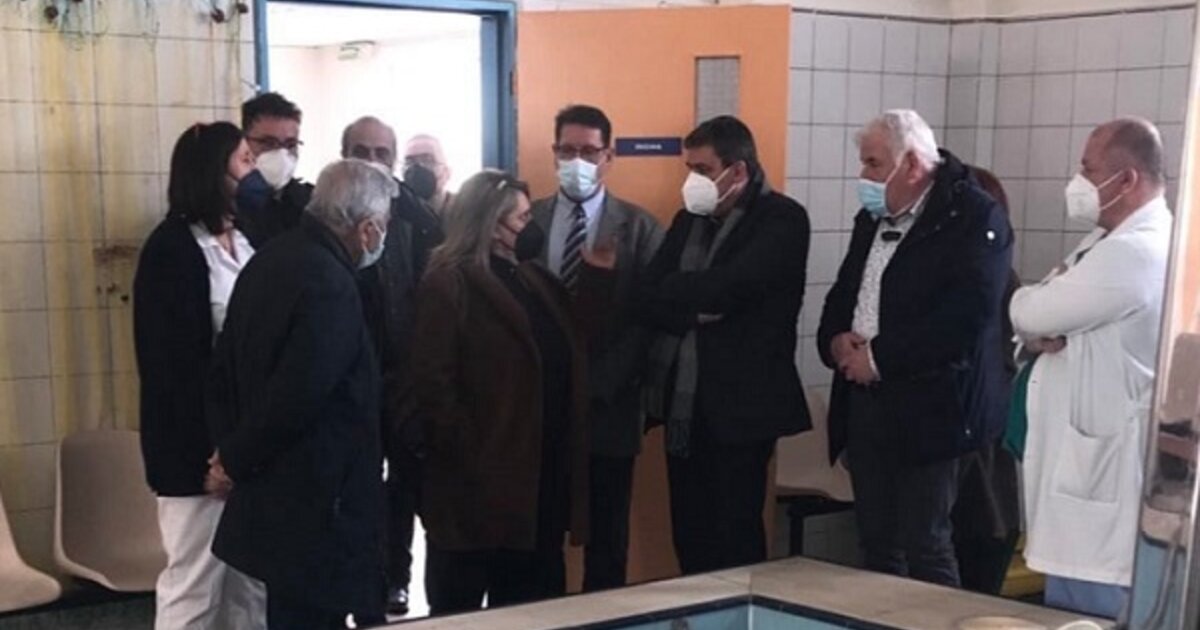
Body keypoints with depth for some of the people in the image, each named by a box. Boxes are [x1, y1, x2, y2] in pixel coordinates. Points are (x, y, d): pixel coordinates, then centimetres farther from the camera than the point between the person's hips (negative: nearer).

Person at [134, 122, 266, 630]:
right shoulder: (171, 249, -9)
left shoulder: (249, 241, 12)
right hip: (199, 445, -6)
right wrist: (210, 449, -16)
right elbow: (171, 363, -14)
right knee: (194, 586, 3)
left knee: (255, 581, 12)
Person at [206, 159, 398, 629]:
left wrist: (230, 448, 7)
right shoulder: (331, 285, -22)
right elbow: (295, 397, -25)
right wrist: (236, 462, -10)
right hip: (315, 506, -9)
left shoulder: (269, 260, 7)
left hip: (274, 495, 9)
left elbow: (225, 369, 11)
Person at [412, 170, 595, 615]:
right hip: (482, 481, -7)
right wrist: (468, 458, -17)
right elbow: (433, 384, -15)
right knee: (459, 609, 8)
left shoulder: (534, 279, 15)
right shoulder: (449, 285, -9)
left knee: (530, 604, 16)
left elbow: (565, 366, 15)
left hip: (542, 478, 7)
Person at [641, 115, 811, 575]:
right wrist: (696, 312, -13)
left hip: (740, 403, -6)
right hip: (682, 403, 6)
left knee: (735, 536, 1)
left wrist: (677, 290, -3)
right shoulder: (689, 218, 13)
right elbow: (647, 300, 5)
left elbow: (727, 288, -21)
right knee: (689, 534, 12)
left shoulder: (782, 218, -7)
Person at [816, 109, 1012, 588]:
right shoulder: (872, 218, 16)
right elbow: (842, 295, 20)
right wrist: (836, 342, -3)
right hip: (864, 402, 7)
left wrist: (879, 358, -17)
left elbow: (964, 316, -20)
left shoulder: (974, 217, -10)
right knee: (876, 543, 13)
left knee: (925, 546, -3)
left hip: (927, 407, -7)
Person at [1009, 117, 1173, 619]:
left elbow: (1028, 311, -18)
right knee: (1068, 610, 17)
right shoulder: (1113, 243, 14)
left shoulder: (1134, 253, -21)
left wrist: (1034, 313, 4)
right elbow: (1041, 318, 15)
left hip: (1107, 474, -10)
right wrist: (1039, 336, -7)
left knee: (1086, 616, -4)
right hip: (1089, 460, 10)